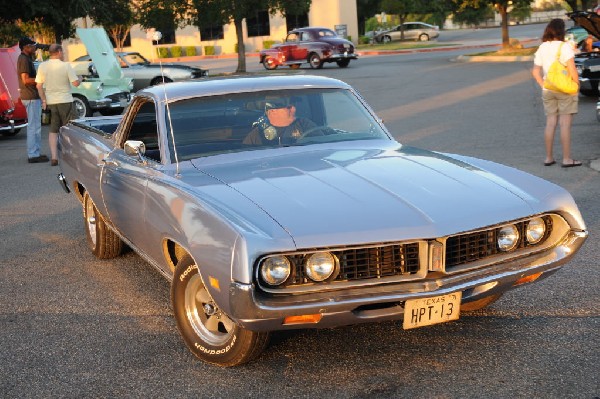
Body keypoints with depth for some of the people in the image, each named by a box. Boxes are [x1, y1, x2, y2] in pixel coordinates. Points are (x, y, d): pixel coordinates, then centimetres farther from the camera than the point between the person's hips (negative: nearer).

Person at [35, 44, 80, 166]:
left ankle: (54, 157, 3)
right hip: (65, 101, -3)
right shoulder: (66, 66, -10)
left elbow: (39, 86, 1)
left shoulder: (42, 66, 1)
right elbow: (75, 83, -11)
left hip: (50, 102, 4)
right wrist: (80, 79, 10)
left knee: (53, 131, 10)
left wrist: (43, 100, 4)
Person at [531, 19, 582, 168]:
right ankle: (567, 159, 1)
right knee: (565, 124, -1)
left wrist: (543, 86, 10)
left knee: (550, 123, 10)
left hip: (548, 91, 5)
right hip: (565, 89, -5)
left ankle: (549, 157, 14)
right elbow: (572, 69, -15)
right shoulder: (564, 47, -12)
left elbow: (535, 71, 6)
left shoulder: (541, 48, 5)